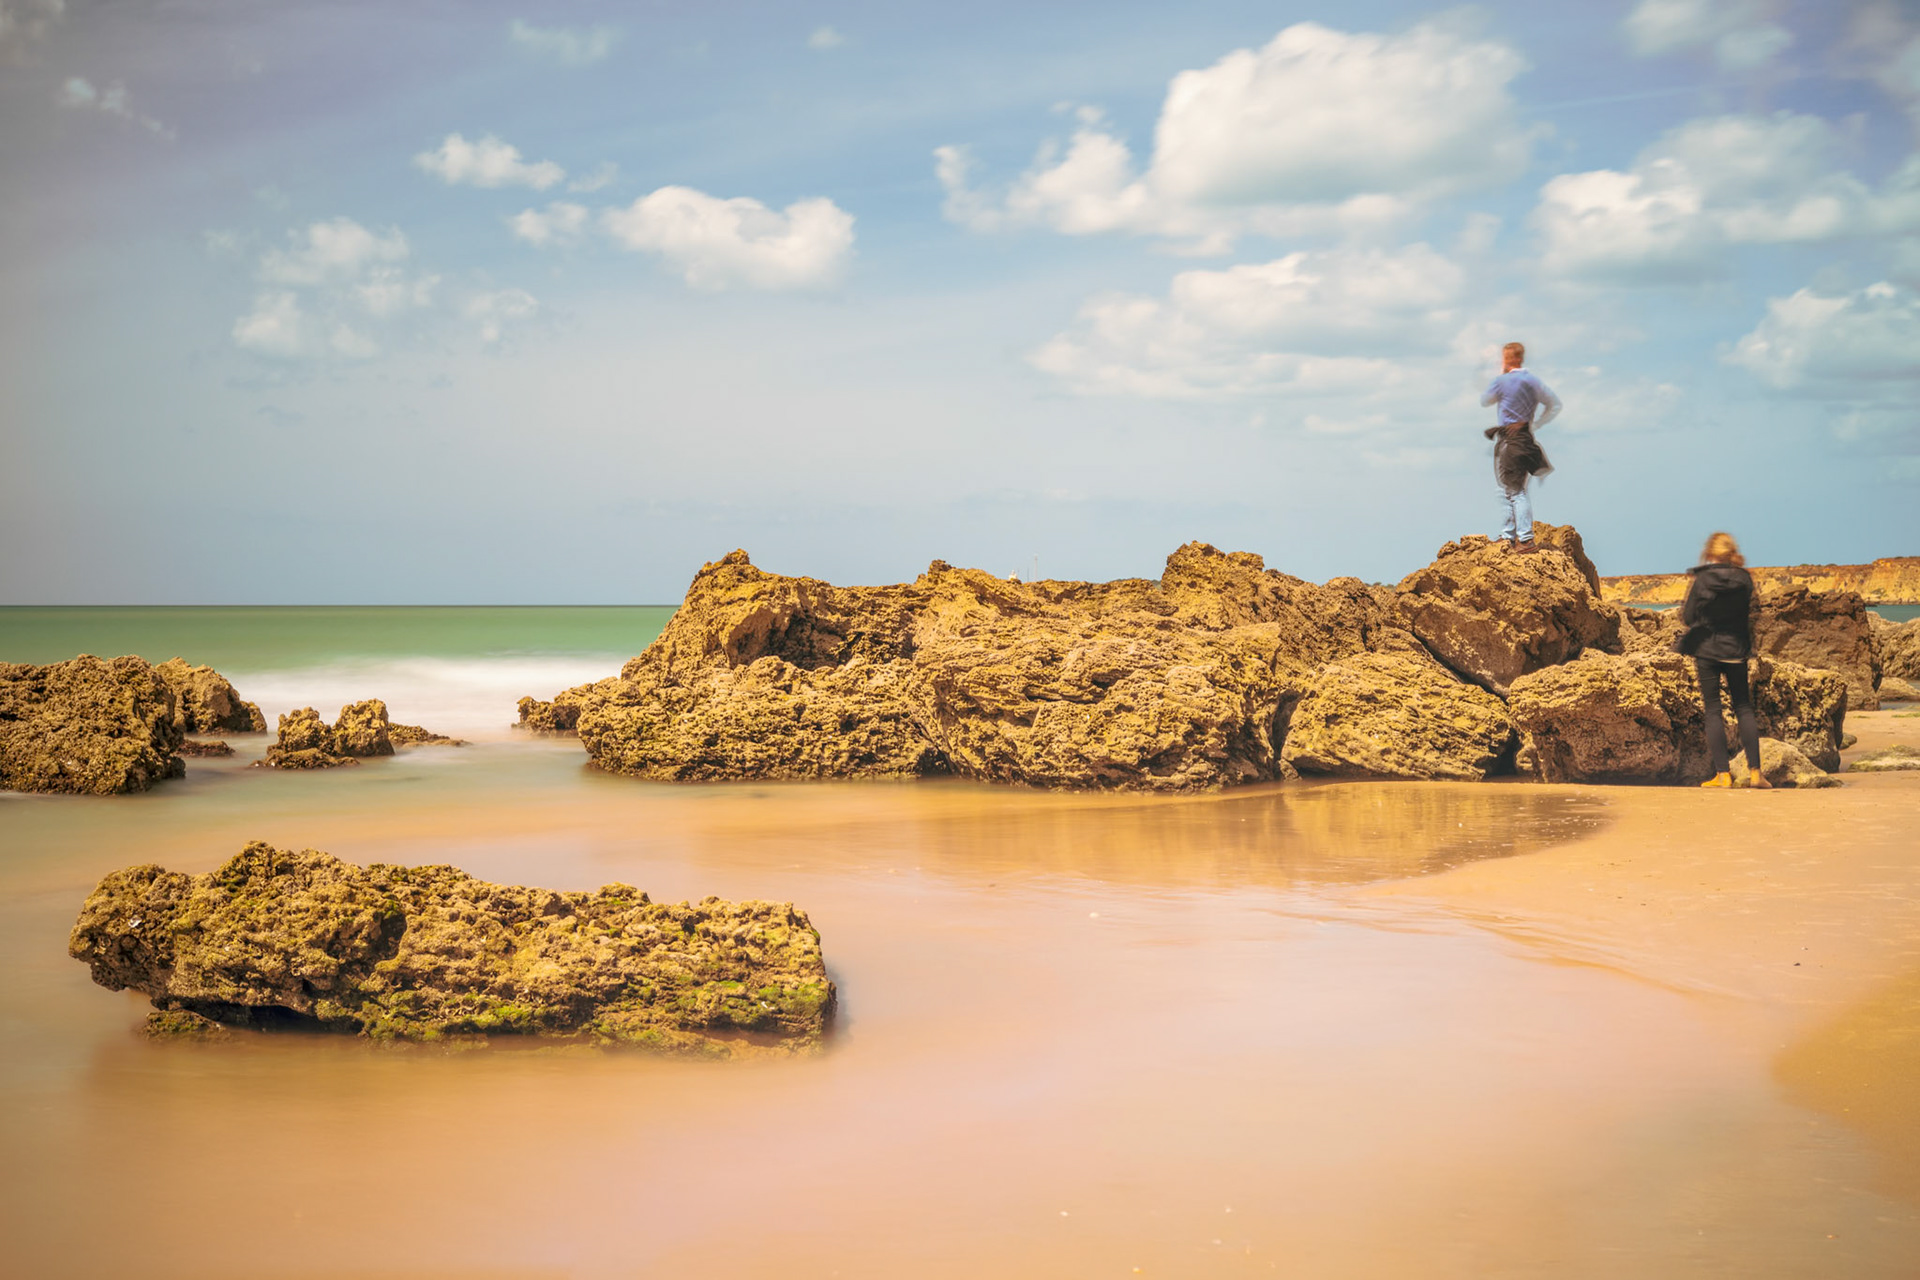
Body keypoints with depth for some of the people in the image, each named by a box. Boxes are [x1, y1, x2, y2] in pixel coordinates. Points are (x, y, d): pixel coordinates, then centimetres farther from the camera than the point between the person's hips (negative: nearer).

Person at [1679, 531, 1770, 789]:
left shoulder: (1702, 579, -10)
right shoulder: (1744, 579, -3)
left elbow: (1688, 616, -5)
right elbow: (1750, 612, 7)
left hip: (1706, 649, -3)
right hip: (1736, 649, 3)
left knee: (1713, 710, 2)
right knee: (1743, 708, 10)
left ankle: (1722, 773, -1)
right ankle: (1754, 771, 6)